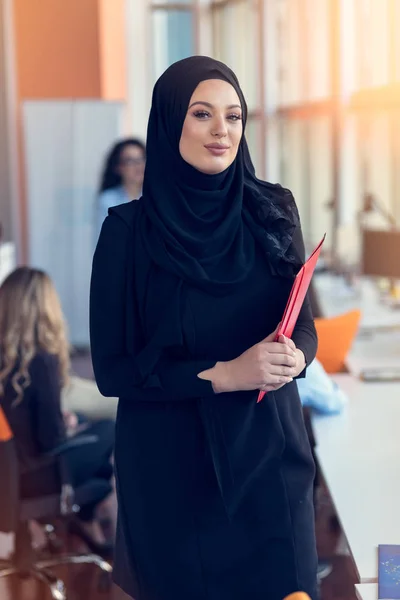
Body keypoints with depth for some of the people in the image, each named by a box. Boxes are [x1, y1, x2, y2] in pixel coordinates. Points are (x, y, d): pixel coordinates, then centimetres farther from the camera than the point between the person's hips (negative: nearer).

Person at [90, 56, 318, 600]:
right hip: (172, 466, -2)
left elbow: (305, 325, 6)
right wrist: (221, 374, -20)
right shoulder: (128, 230, -9)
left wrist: (293, 356, -18)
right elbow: (110, 370, -9)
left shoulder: (272, 212, 0)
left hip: (270, 454, 3)